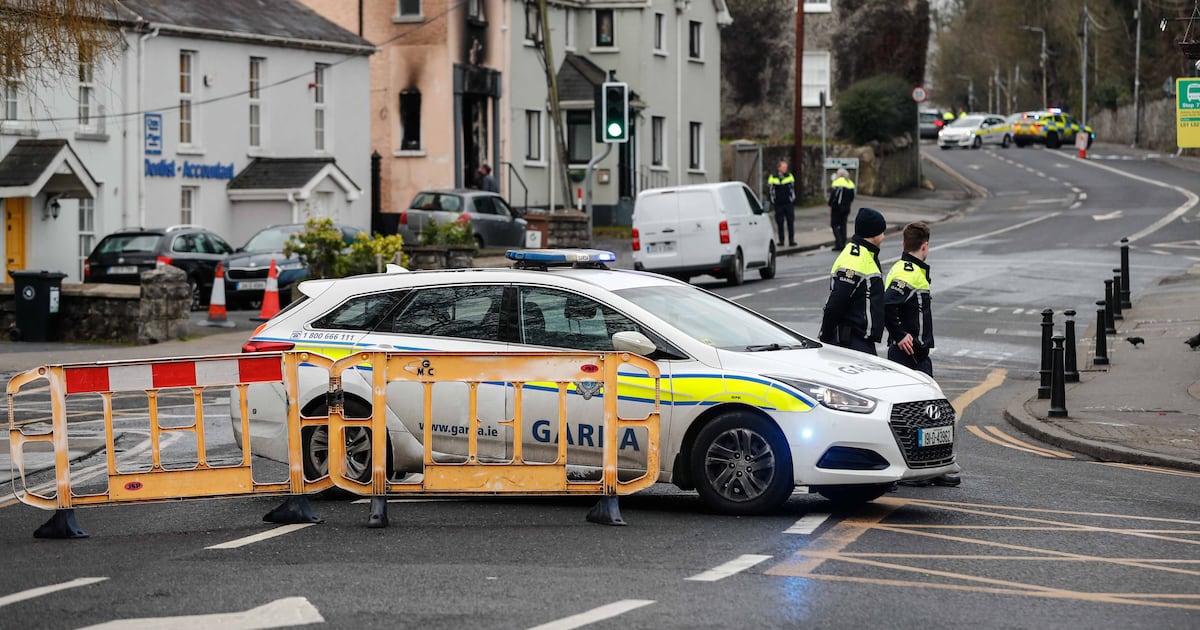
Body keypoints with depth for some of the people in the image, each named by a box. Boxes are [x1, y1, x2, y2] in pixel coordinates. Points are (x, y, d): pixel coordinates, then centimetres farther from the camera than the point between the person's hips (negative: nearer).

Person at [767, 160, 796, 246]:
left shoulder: (790, 177, 6)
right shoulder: (773, 177, 0)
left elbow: (793, 189, 11)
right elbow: (770, 190, 4)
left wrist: (793, 201, 7)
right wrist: (771, 202, 0)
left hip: (789, 203, 1)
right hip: (778, 204, -1)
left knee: (790, 222, -3)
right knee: (779, 223, 4)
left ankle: (791, 240, 1)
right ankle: (781, 240, 10)